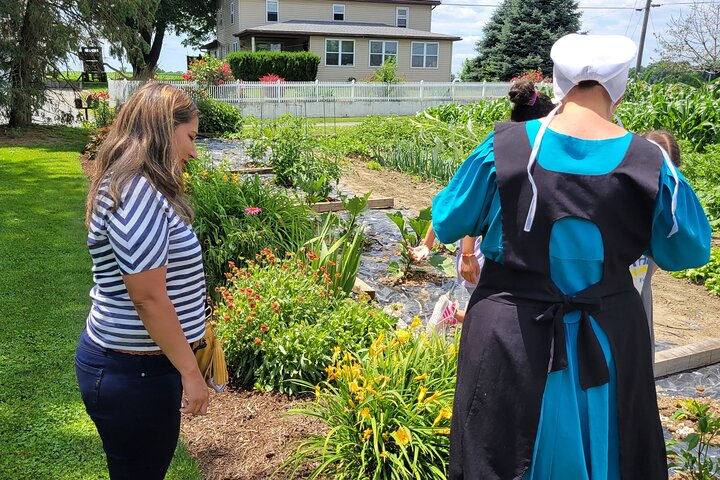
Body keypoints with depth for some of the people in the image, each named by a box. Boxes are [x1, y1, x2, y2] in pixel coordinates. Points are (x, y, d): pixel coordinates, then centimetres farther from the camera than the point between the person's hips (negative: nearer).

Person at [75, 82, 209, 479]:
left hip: (121, 363, 10)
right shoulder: (137, 192, -23)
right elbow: (149, 298, -24)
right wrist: (189, 372, -16)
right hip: (132, 376, -9)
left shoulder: (130, 185, 9)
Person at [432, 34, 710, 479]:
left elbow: (447, 225, -2)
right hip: (607, 341, 2)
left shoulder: (504, 147, -14)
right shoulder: (648, 162, -11)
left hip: (510, 338, -1)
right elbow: (688, 251, 2)